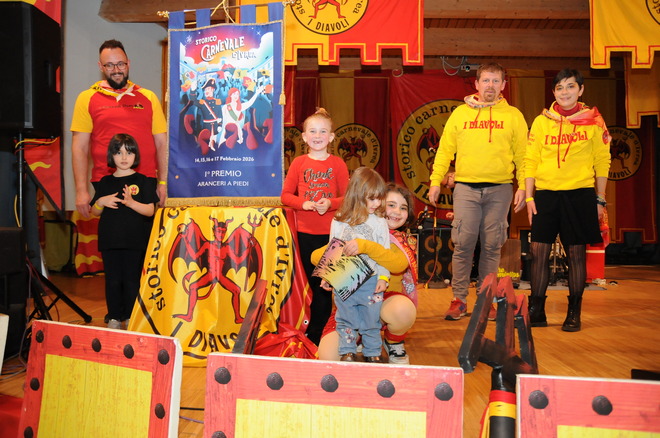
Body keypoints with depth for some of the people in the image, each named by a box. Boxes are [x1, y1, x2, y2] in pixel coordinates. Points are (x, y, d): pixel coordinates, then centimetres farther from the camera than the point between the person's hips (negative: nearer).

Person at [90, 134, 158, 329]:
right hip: (110, 240, 3)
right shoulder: (105, 182, 11)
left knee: (132, 280, 2)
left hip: (135, 241, -3)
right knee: (112, 280, 8)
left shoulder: (142, 181, 0)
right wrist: (101, 201, -7)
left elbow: (150, 210, -7)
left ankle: (131, 317, 14)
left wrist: (131, 202, -23)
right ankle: (114, 317, 18)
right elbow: (95, 212, 14)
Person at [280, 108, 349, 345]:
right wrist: (303, 204, -13)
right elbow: (286, 195, 4)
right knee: (312, 281, 10)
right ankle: (316, 330, 23)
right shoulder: (298, 163, 5)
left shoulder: (337, 163, 1)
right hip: (305, 232, 1)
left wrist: (331, 203, -18)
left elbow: (347, 196, 1)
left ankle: (317, 333, 15)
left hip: (331, 232, -1)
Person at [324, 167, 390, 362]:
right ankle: (347, 352, 26)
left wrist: (383, 277, -6)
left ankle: (372, 352, 27)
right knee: (346, 319, 11)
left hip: (371, 281, 0)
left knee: (371, 319, 11)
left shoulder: (379, 222, -1)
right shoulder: (339, 221, -1)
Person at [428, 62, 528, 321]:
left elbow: (522, 155, 7)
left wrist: (523, 186, -3)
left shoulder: (513, 115, 10)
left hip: (499, 190, 0)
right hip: (466, 188, 0)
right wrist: (436, 181, 2)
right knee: (463, 245, -2)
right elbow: (445, 150, 9)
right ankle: (459, 299, 8)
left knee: (492, 247, 4)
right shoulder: (460, 113, 11)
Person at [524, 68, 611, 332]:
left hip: (579, 194, -1)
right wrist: (529, 196, 0)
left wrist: (600, 199, 2)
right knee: (538, 251, 0)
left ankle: (574, 314, 14)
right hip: (546, 194, 2)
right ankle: (536, 312, 10)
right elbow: (530, 160, 6)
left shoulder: (593, 120, 5)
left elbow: (602, 161, 5)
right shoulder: (541, 121, 8)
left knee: (576, 254, 3)